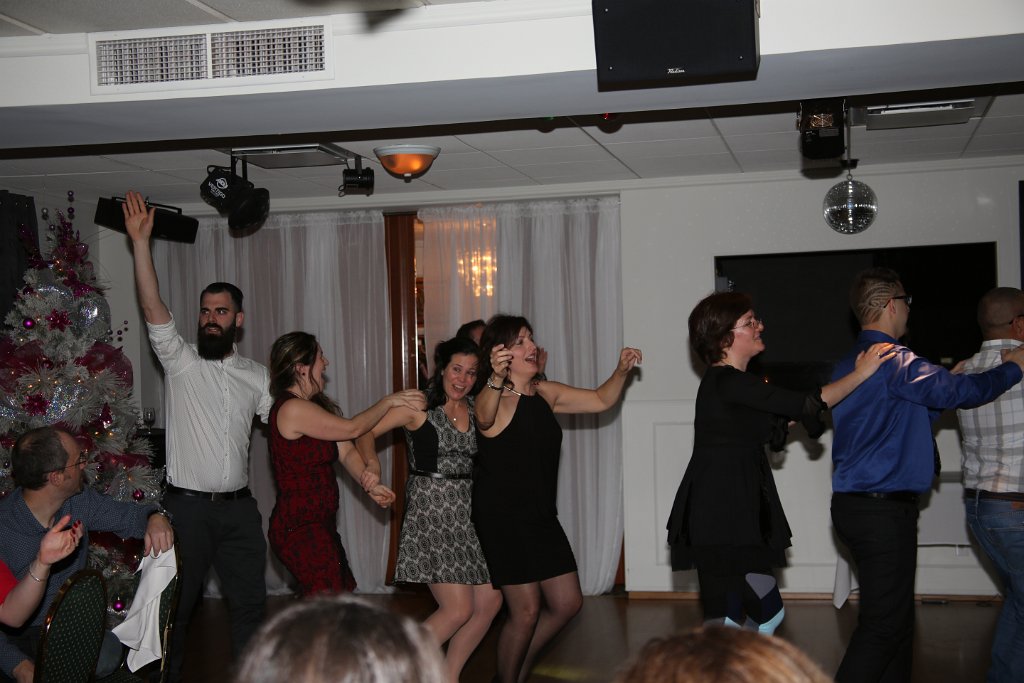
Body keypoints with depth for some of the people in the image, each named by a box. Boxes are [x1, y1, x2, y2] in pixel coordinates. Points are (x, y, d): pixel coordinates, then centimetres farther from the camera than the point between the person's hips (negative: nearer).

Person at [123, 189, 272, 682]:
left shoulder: (256, 376, 10)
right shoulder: (180, 361, -3)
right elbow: (154, 312, -16)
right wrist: (140, 241, -25)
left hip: (238, 507, 4)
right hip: (187, 506, -4)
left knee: (249, 600, 11)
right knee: (177, 604, 5)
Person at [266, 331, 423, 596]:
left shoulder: (312, 406, 13)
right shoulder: (293, 408, -17)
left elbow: (346, 452, 2)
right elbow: (352, 428, -12)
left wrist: (369, 483, -17)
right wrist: (388, 401, 1)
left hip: (319, 524, 10)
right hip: (301, 530, -10)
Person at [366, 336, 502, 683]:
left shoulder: (474, 407, 10)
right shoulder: (418, 405, -6)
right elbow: (364, 432, -5)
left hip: (466, 513, 7)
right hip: (431, 513, -7)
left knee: (490, 601, 6)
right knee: (458, 609, -11)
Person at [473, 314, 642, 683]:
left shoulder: (546, 393, 6)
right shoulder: (495, 399, -16)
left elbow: (601, 400, 13)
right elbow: (485, 419, -40)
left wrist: (621, 371, -7)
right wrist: (496, 379, -60)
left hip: (541, 517, 8)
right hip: (502, 518, -8)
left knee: (568, 603, 11)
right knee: (526, 610, -4)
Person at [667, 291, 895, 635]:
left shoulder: (732, 381, 16)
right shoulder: (726, 382, -16)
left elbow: (775, 433, 18)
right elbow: (804, 406, -19)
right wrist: (860, 375, -9)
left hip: (738, 515, 10)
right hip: (721, 519, -10)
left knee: (767, 613, 13)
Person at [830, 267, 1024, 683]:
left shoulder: (848, 365, 16)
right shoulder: (896, 360, -14)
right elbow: (960, 392, -13)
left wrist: (950, 381, 18)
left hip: (854, 504, 10)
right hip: (885, 508, -10)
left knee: (896, 618, 15)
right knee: (883, 625, -7)